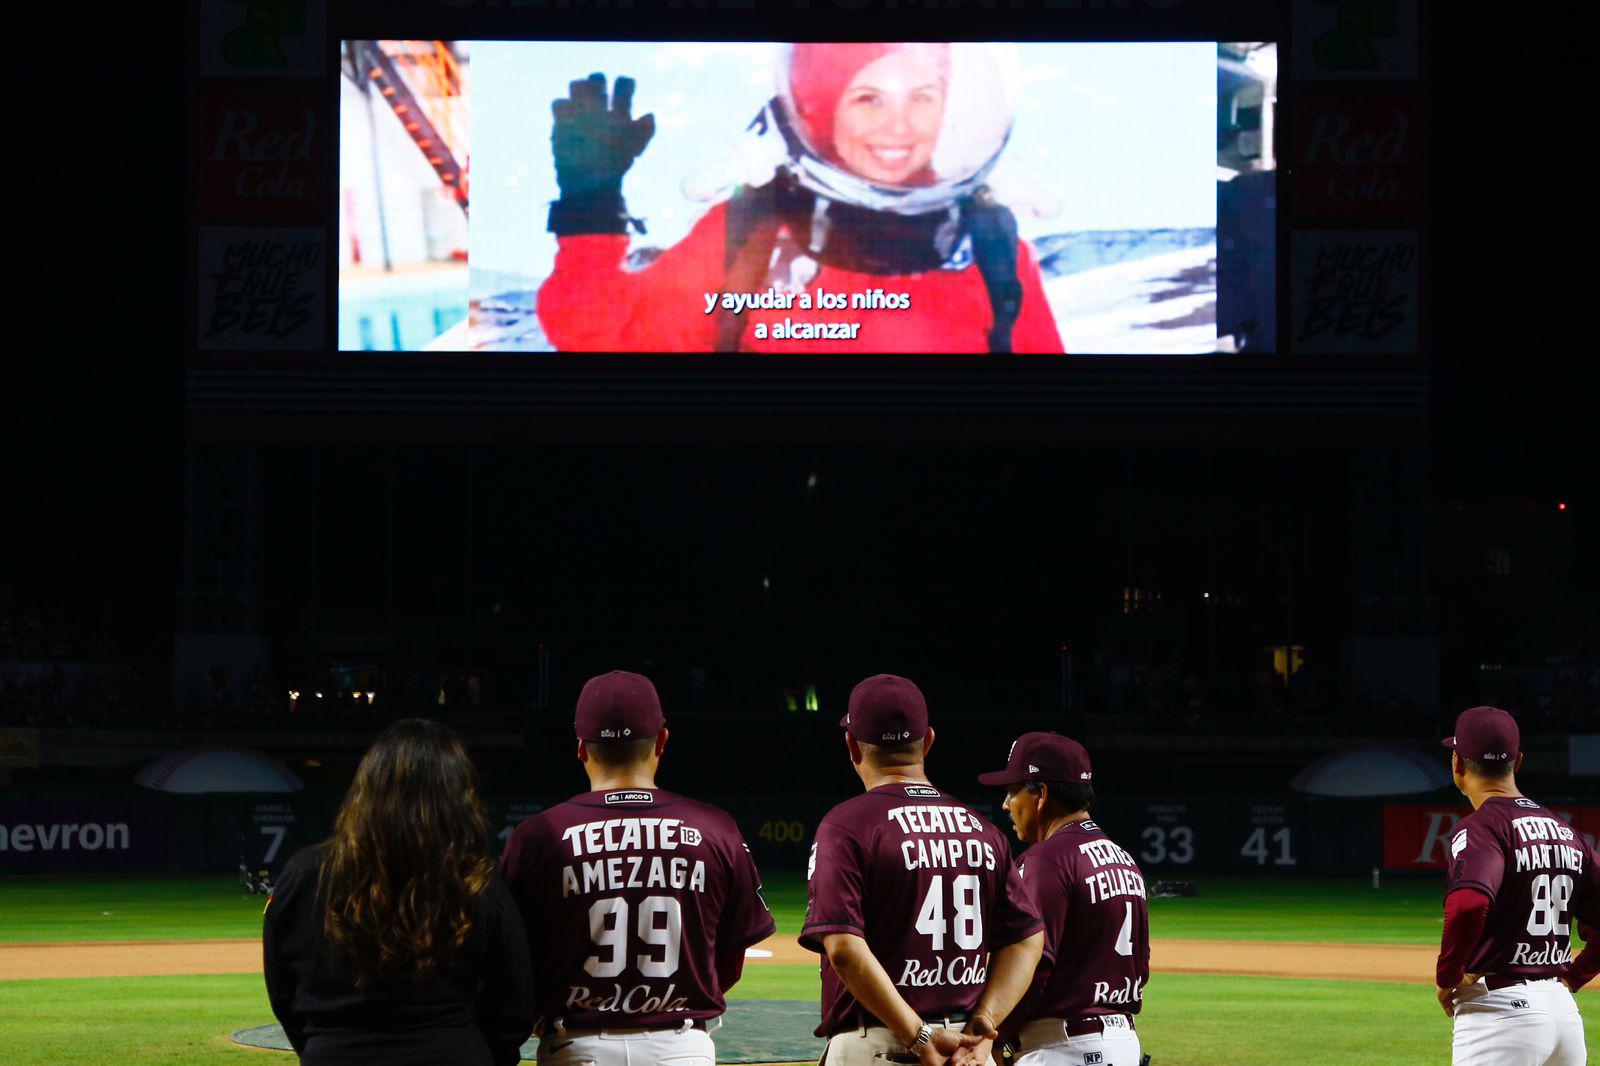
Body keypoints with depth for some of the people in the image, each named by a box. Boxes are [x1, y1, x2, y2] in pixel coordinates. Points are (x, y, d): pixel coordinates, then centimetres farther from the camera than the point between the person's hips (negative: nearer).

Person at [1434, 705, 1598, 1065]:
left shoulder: (1481, 828, -11)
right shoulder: (1566, 832, 13)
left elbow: (1469, 905, -30)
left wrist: (1447, 976, -16)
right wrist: (1571, 979, 18)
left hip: (1500, 1011, -8)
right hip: (1564, 1009, 8)